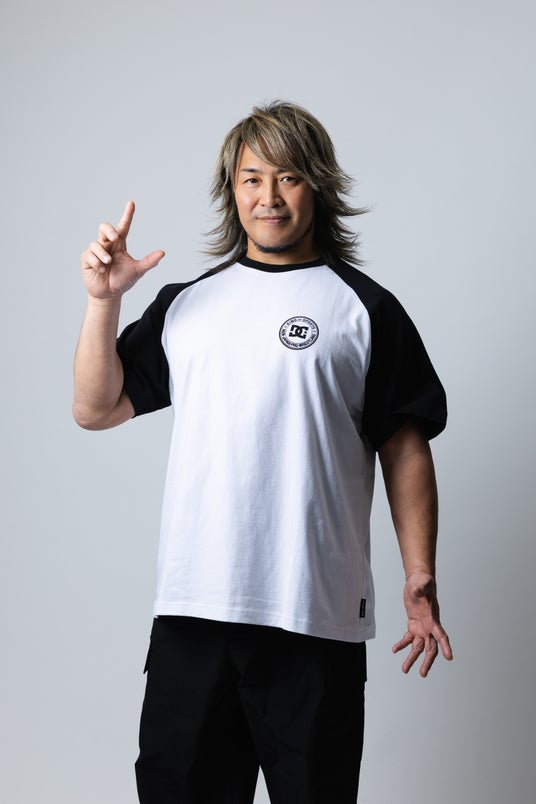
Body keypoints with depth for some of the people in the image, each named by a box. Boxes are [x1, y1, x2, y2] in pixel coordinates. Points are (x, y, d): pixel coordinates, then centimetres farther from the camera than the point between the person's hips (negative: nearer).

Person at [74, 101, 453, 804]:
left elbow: (405, 452, 4)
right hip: (190, 612, 3)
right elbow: (95, 409, 16)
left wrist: (421, 583, -2)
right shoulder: (185, 305, 16)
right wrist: (103, 299, 3)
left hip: (317, 616, -3)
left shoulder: (365, 310, 6)